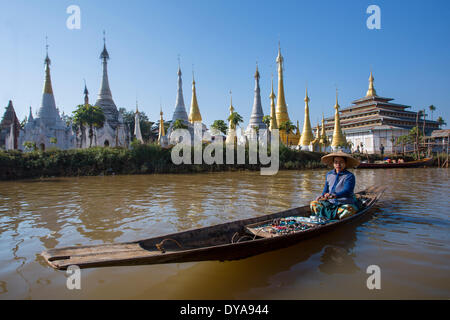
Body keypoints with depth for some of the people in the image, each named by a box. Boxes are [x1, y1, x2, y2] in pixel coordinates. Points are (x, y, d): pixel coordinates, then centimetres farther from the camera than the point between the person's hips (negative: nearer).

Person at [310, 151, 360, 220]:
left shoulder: (349, 176, -9)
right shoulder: (329, 175, 9)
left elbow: (346, 191, -23)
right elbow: (326, 188, 17)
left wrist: (333, 195, -39)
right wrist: (322, 195, -5)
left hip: (347, 204, -5)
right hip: (331, 203, 5)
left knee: (347, 211, -38)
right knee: (313, 204, -12)